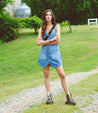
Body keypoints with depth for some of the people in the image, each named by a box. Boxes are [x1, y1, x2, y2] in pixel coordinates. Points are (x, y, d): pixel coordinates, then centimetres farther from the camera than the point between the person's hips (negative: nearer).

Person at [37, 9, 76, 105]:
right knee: (46, 75, 3)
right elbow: (38, 42, -1)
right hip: (44, 52, 2)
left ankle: (68, 97, -2)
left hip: (54, 51, -2)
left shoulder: (56, 26, 5)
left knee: (62, 75, -6)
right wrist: (50, 40, -10)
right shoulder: (42, 28, 10)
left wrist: (45, 42, -5)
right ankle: (49, 97, 9)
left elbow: (58, 40, -6)